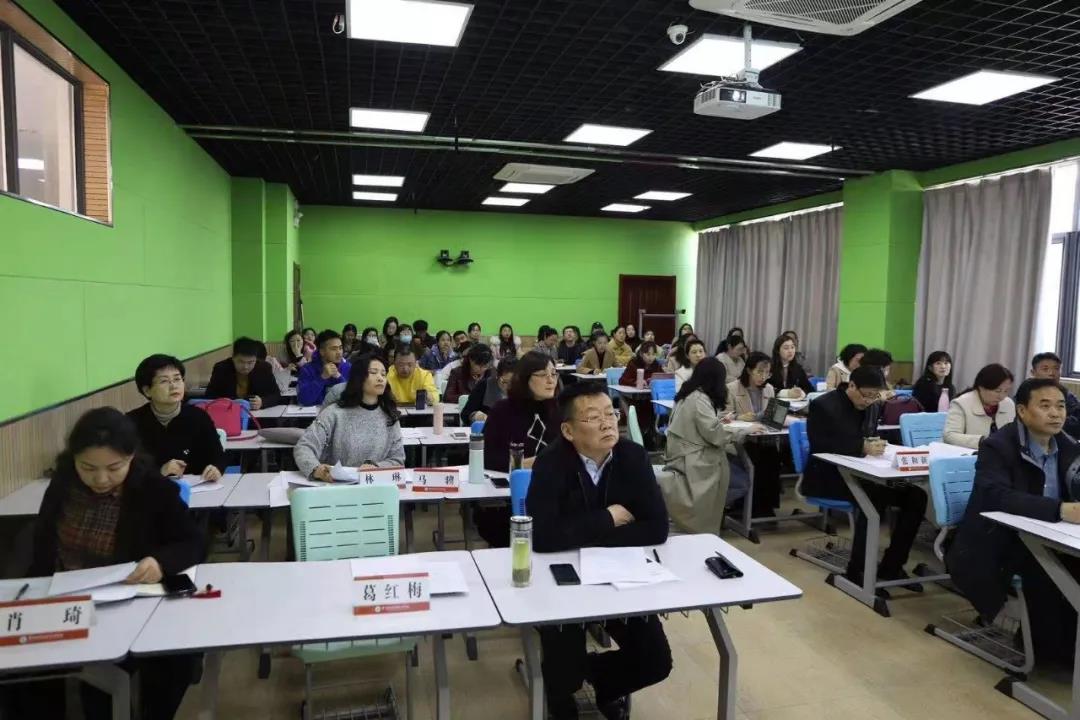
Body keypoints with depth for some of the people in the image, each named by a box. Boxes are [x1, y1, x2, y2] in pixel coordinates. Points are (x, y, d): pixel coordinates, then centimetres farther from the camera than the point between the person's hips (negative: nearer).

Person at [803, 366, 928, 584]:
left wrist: (875, 444, -9)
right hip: (828, 477, -8)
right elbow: (821, 445, -23)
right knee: (874, 497, -33)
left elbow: (870, 437, 16)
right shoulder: (823, 405, -13)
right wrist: (862, 447, -28)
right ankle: (857, 569, -20)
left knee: (916, 496, -9)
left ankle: (891, 566, 0)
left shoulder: (872, 407, 9)